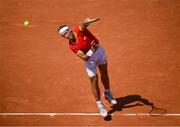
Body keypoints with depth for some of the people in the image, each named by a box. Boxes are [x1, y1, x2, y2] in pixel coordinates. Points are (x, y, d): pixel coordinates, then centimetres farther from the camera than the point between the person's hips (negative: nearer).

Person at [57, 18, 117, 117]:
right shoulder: (72, 46, -19)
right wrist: (91, 51, -42)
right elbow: (84, 58, -24)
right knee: (94, 80, -7)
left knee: (104, 73, 20)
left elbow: (84, 24, -46)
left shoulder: (80, 30, -21)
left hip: (99, 51, 2)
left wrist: (86, 22, -70)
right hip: (89, 58, -2)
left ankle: (107, 93, 46)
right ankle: (100, 105, 6)